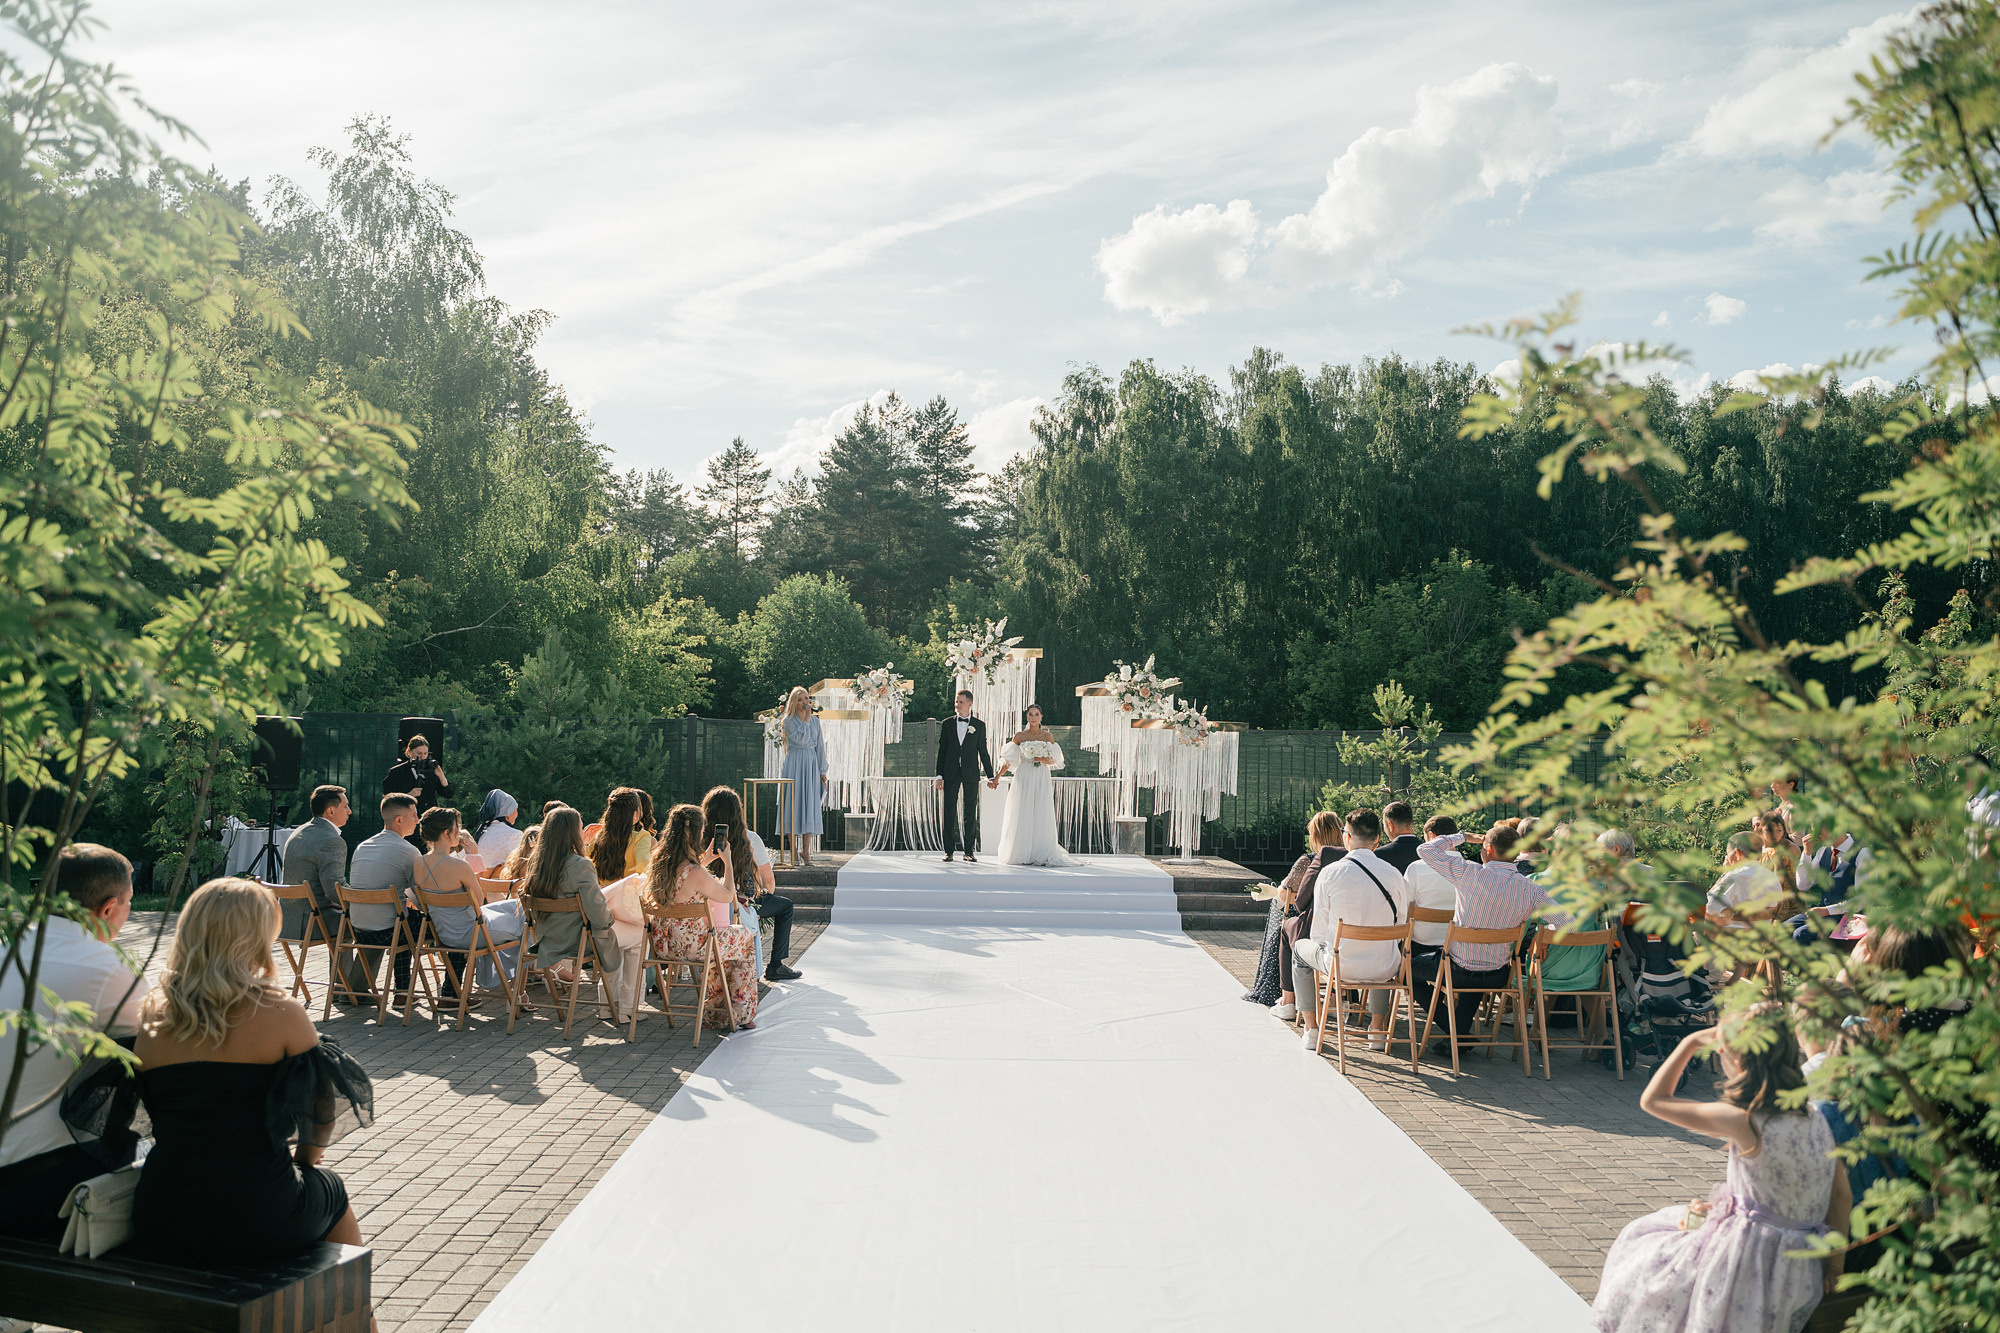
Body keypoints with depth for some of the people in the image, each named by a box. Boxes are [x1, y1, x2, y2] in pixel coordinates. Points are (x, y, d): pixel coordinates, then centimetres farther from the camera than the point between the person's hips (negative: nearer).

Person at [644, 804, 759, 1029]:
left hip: (662, 944, 8)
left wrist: (704, 861, 18)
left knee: (722, 939, 33)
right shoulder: (696, 874, -27)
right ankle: (740, 1015, 26)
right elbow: (728, 896, -10)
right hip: (691, 945, -7)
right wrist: (727, 862, 0)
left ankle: (715, 1007, 41)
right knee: (745, 936, 18)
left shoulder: (659, 862, -4)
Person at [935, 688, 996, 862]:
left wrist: (991, 775, 4)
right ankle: (949, 850, 7)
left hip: (971, 774, -1)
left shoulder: (979, 725, 5)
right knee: (950, 812, 2)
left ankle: (969, 851, 8)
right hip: (951, 773, 1)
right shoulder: (947, 724, 7)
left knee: (971, 813, 2)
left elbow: (983, 751, 8)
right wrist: (940, 775, 2)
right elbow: (942, 750, 7)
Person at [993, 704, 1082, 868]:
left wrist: (1045, 760, -11)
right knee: (1022, 816, -5)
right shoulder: (1019, 736, 6)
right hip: (1024, 778, 0)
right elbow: (1009, 761, 6)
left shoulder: (1048, 736, 7)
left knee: (1041, 816, -5)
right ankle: (1022, 854, 1)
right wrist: (997, 776, -5)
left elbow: (1054, 760, 10)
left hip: (1042, 780, 0)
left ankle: (1041, 855, 0)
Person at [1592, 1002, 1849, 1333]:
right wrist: (1834, 1262, 11)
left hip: (1750, 1265, -7)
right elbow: (1842, 1196, 3)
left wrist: (1690, 1042, -6)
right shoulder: (1813, 1117, -4)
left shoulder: (1742, 1121, -24)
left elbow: (1652, 1100, -13)